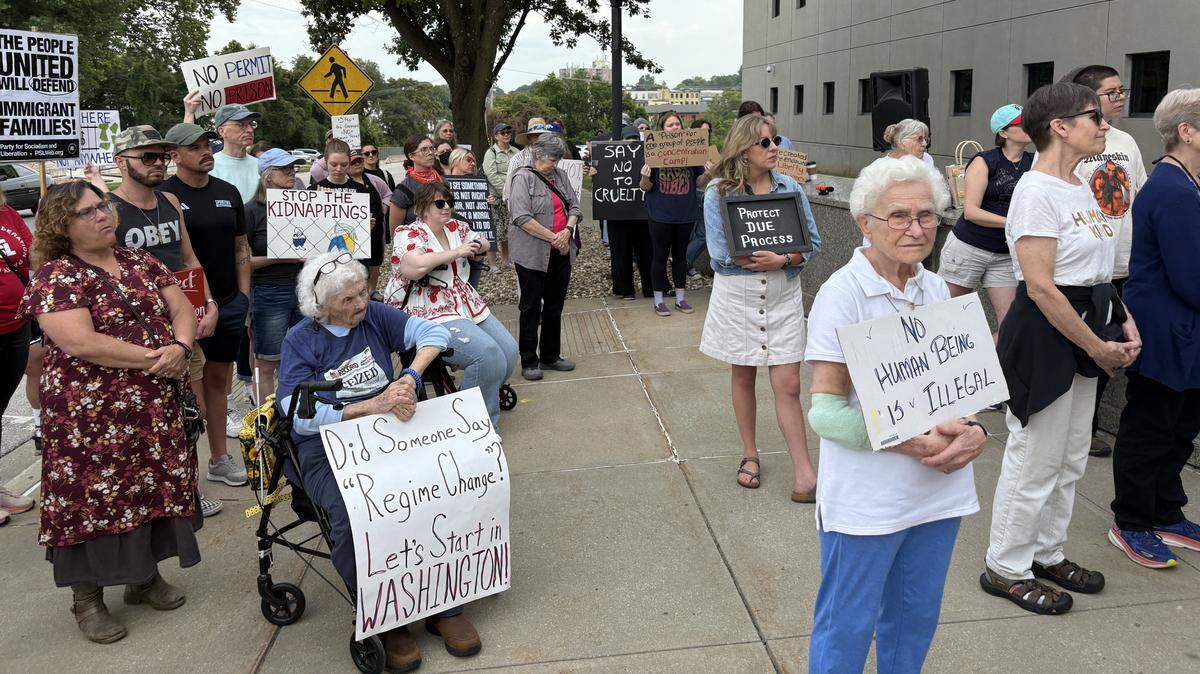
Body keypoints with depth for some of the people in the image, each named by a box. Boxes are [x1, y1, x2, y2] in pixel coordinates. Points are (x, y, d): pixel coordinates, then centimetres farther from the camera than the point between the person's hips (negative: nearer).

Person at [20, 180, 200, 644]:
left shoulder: (140, 261, 9)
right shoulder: (56, 278, -10)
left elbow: (183, 310, 5)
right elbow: (82, 343, -22)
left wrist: (180, 347, -16)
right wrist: (154, 357, -19)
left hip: (155, 406, 6)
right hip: (91, 412, -6)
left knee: (154, 486, 11)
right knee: (93, 495, 1)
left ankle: (145, 575, 29)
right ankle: (87, 598, 16)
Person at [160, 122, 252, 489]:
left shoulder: (228, 192, 11)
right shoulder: (164, 195, -6)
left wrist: (243, 297, 9)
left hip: (229, 304, 5)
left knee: (218, 379, 14)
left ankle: (219, 459, 24)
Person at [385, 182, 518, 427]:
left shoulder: (455, 227, 13)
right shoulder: (409, 234, -8)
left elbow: (482, 246, 30)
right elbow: (414, 266, -28)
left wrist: (478, 245, 4)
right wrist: (456, 252, -19)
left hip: (469, 305, 8)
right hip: (430, 315, -8)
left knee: (509, 351, -3)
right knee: (487, 353, -25)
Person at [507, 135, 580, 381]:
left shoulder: (560, 175, 11)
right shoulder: (524, 178, -9)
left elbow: (574, 206, 11)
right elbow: (522, 217, -19)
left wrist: (567, 230, -9)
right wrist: (553, 237, -17)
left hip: (560, 253, 6)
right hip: (533, 255, -6)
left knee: (555, 305, 13)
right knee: (531, 306, 4)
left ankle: (550, 356, 26)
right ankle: (529, 361, 14)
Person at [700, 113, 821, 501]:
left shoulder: (790, 188, 2)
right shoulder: (718, 192, -5)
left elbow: (811, 243, 1)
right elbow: (720, 253, -12)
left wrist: (781, 260, -18)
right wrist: (767, 259, -17)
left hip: (783, 296, 1)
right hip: (737, 295, -1)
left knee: (788, 384, -2)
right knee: (743, 377, 12)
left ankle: (803, 471, 3)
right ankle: (749, 454, 30)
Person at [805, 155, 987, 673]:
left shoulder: (936, 289, 4)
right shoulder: (842, 294, -15)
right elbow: (825, 409, -18)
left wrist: (974, 431, -10)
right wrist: (912, 442, -25)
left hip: (938, 490, 6)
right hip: (865, 497, -6)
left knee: (914, 619, 20)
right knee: (846, 628, 7)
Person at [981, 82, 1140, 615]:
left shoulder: (1081, 188, 12)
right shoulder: (1037, 191, -17)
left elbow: (1097, 270, 17)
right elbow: (1041, 287, -22)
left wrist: (1122, 321, 3)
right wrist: (1099, 348, -17)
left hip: (1084, 334, 9)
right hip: (1043, 337, -9)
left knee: (1070, 459, 17)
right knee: (1034, 460, 1)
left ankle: (1046, 553, 33)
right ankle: (1005, 567, 16)